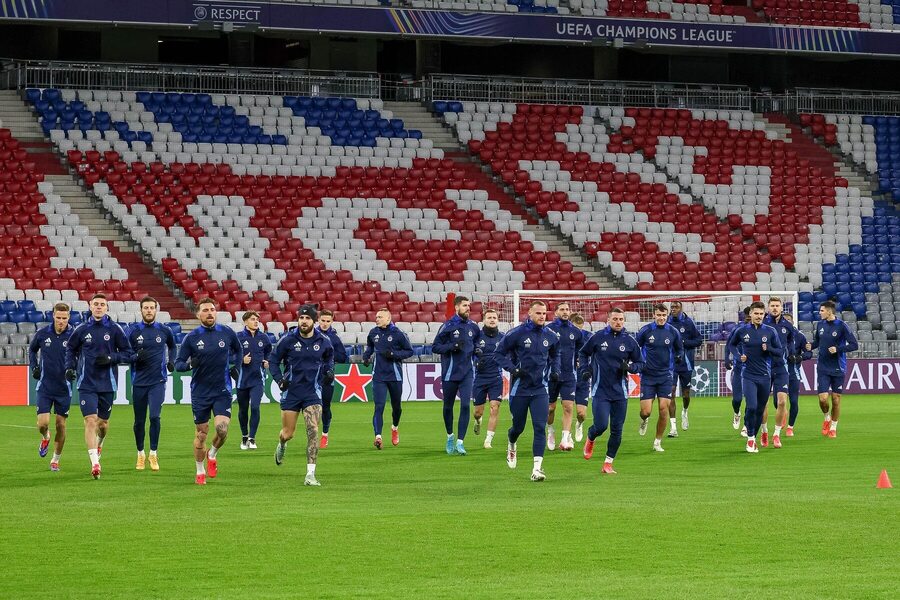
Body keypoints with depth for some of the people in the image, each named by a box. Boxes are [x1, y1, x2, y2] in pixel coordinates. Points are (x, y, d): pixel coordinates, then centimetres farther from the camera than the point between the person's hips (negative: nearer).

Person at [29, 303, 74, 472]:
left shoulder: (73, 335, -10)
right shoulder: (42, 334, -4)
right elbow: (32, 349, 16)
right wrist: (34, 367, 4)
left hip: (64, 387, -1)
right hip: (45, 386, 1)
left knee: (61, 425, 4)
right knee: (43, 423, -8)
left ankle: (55, 460, 21)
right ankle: (45, 438, 28)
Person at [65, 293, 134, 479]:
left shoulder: (114, 329, -2)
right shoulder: (82, 329, 1)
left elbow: (128, 354, 1)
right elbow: (71, 349, 17)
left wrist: (111, 358, -14)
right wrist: (70, 367, 2)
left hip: (107, 384, 1)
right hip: (86, 384, -1)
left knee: (103, 422, 12)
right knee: (90, 420, -13)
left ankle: (99, 444, 47)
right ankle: (95, 462, -16)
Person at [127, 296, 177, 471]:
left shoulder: (164, 330, 3)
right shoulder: (133, 331, -1)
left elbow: (172, 346, 23)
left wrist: (171, 361, 8)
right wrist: (136, 356, -17)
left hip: (158, 382, 0)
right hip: (139, 382, 1)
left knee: (155, 416, -14)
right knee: (139, 421, 6)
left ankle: (153, 454, -3)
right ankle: (140, 454, 23)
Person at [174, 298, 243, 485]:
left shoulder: (227, 333, 1)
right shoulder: (191, 338, -4)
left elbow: (239, 351, 21)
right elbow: (178, 363, -2)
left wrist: (231, 362, 4)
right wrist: (190, 364, -23)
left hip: (222, 391, 0)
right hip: (200, 392, 0)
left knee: (222, 429, -17)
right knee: (201, 434, 5)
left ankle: (212, 455, 14)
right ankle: (200, 471, 25)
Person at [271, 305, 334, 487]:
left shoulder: (323, 341, -2)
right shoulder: (288, 339, -7)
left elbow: (329, 357, 19)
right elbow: (274, 360, 3)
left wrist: (329, 371, 0)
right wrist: (279, 379, -12)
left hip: (313, 391, 0)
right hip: (291, 391, 0)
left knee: (313, 430, -15)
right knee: (288, 433, 8)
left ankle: (310, 475, -14)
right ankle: (282, 445, 48)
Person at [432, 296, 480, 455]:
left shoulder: (473, 327, 6)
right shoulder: (448, 326, -6)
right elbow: (435, 347, -7)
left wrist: (475, 351, 5)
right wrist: (453, 346, -19)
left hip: (466, 373, 2)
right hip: (449, 374, -2)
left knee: (465, 405, -10)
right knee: (448, 406, 10)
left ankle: (460, 442, -10)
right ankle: (450, 436, 32)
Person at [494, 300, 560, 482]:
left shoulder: (550, 336, 4)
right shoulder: (516, 333, -9)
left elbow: (555, 355, 24)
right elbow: (499, 354, -2)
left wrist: (555, 371, 7)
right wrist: (512, 369, -16)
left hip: (540, 389, 2)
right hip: (519, 389, -2)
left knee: (540, 427, -12)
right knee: (518, 427, 12)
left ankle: (537, 468, -15)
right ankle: (511, 445, 49)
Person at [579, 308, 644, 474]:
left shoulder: (629, 341, 1)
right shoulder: (598, 337, -1)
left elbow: (640, 363, 10)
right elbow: (583, 353, 15)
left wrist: (629, 367, -10)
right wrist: (585, 369, -1)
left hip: (620, 392, 2)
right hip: (600, 391, -2)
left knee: (617, 429, 2)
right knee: (601, 425, -12)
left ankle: (608, 463, 15)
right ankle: (590, 440, 24)